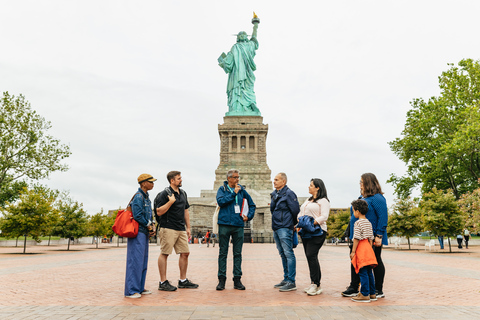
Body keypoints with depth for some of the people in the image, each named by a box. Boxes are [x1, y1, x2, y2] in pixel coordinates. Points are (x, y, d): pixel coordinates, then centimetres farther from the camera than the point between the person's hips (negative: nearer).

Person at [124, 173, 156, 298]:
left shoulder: (146, 197, 17)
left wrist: (151, 226, 5)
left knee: (143, 261, 13)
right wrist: (148, 225, -9)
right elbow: (137, 215, -19)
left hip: (144, 233, 10)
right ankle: (131, 290, -2)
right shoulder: (138, 196, -12)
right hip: (137, 232, -10)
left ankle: (140, 288, 21)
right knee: (135, 261, -7)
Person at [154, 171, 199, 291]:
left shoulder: (183, 193, 16)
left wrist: (188, 227, 18)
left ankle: (183, 280, 18)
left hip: (181, 229, 8)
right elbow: (159, 212, -12)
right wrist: (170, 201, -19)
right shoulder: (165, 194, -7)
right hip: (168, 228, -7)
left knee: (185, 253, 7)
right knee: (164, 254, -2)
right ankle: (163, 282, 7)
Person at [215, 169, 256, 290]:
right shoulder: (222, 189, 5)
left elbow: (252, 205, 20)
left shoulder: (242, 190, 12)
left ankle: (237, 279, 13)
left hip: (238, 225, 2)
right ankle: (221, 279, 10)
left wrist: (249, 216, 7)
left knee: (238, 253, 6)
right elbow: (220, 201, -13)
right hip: (224, 224, -2)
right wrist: (233, 193, -12)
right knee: (223, 253, 2)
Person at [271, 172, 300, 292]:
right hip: (276, 228, 9)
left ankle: (291, 282, -3)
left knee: (288, 254, -7)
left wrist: (293, 224, 1)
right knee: (283, 255, 14)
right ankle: (286, 279, 22)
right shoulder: (274, 194, 15)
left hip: (285, 228, -9)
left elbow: (295, 210, -9)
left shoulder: (288, 194, -10)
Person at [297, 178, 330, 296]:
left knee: (311, 255, -16)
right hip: (306, 232, 8)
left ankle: (315, 284, -9)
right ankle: (315, 285, 14)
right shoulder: (307, 200, 23)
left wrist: (312, 223, -24)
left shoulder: (323, 201, -3)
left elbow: (324, 216, -14)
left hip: (317, 232, -8)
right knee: (309, 257, 7)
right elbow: (300, 213, 22)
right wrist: (299, 223, 3)